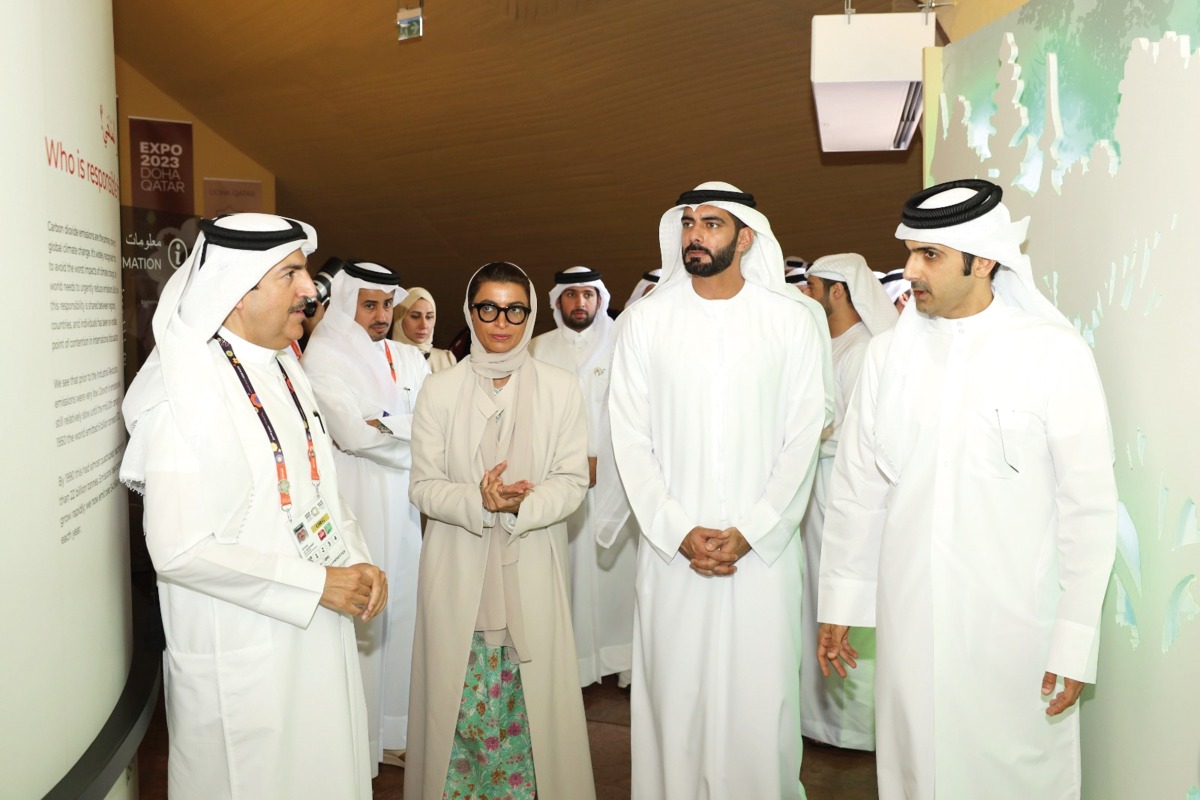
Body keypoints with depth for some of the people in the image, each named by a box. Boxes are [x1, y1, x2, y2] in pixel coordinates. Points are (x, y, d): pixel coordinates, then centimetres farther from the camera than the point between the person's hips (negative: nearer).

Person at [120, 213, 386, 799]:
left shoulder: (282, 368, 6)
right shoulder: (187, 390, -20)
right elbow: (179, 550, -25)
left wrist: (357, 561, -2)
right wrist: (319, 584, -19)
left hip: (317, 637, 8)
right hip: (241, 656, -7)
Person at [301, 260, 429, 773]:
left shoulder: (409, 359, 13)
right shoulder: (323, 357, -4)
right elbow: (349, 433, -15)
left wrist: (381, 425, -10)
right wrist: (411, 428, -6)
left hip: (403, 507, 5)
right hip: (353, 509, -5)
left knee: (402, 612, 8)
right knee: (357, 620, -2)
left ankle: (395, 729, 21)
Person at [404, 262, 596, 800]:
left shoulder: (560, 388, 0)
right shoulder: (440, 390, 1)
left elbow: (572, 483, -2)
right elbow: (424, 487, -1)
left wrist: (520, 505, -20)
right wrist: (479, 502, -19)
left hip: (532, 570, 0)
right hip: (457, 569, 0)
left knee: (533, 705, 5)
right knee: (458, 703, 7)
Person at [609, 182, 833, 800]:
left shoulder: (793, 319, 1)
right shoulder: (645, 319, 3)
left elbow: (803, 437, 0)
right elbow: (630, 437, 1)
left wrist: (748, 533, -9)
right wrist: (679, 532, -8)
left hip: (763, 546, 0)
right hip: (672, 546, 1)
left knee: (760, 695, 4)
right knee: (673, 692, 7)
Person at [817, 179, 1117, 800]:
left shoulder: (1055, 354, -6)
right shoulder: (889, 352, 4)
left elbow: (1089, 505, -5)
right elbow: (857, 486, 7)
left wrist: (1075, 644, -6)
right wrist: (839, 602, 9)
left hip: (1013, 628, -3)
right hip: (907, 623, 3)